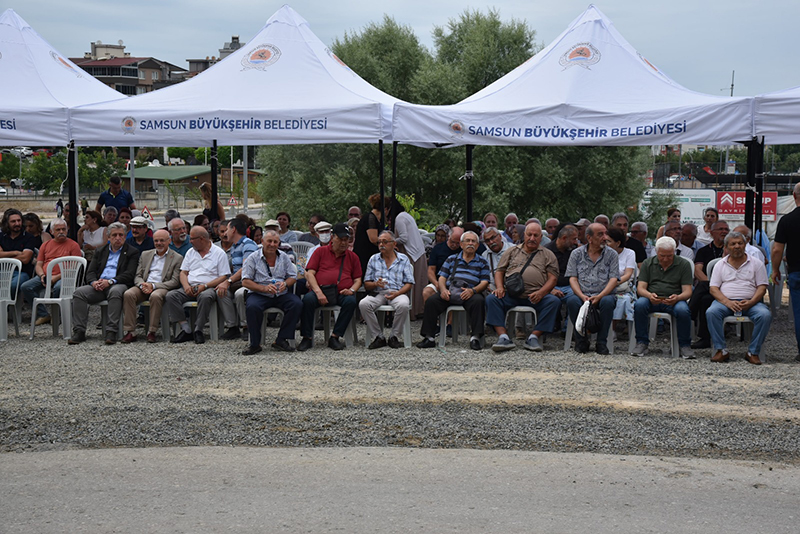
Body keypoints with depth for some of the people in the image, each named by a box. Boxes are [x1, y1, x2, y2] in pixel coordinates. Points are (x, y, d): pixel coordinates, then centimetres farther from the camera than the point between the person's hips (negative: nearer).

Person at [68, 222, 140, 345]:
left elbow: (129, 274, -3)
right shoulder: (100, 251, 23)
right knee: (79, 292, -24)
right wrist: (94, 282, -10)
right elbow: (90, 272, 15)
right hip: (99, 286, 4)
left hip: (118, 285, -4)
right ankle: (79, 332, -25)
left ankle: (111, 332, -41)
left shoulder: (132, 252, 10)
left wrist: (110, 281, -17)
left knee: (115, 291, -39)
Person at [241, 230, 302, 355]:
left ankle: (281, 340, -17)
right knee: (253, 307, -36)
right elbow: (245, 281, -5)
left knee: (297, 304, -25)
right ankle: (254, 344, -20)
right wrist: (264, 288, -19)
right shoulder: (253, 258, 2)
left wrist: (285, 284, -12)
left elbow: (293, 276, 13)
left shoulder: (284, 257, 13)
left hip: (281, 294, 3)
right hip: (259, 295, -3)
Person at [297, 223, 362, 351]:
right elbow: (310, 273, 4)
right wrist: (318, 292, -12)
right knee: (308, 299, -33)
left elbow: (358, 280, 17)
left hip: (342, 293, 2)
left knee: (351, 301, -33)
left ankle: (334, 337, -24)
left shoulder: (352, 257, 19)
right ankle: (307, 338, -23)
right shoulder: (321, 251, 13)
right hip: (320, 291, -1)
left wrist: (352, 290, -7)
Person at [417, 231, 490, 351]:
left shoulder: (482, 262, 18)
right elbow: (442, 277, 16)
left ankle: (475, 337, -33)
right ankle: (429, 337, -21)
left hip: (469, 294, -2)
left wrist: (472, 290, -15)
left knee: (479, 301, -36)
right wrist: (443, 289, -8)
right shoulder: (451, 259, 24)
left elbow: (484, 282, 6)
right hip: (449, 292, 2)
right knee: (431, 301, -25)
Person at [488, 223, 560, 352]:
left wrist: (540, 293, -12)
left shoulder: (547, 254, 17)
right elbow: (499, 272, 19)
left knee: (554, 301, -30)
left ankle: (533, 337, -28)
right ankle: (503, 337, -33)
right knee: (491, 298, -26)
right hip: (511, 295, 1)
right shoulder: (512, 251, 23)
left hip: (535, 297, -1)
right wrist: (500, 287, -3)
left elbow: (553, 278, 7)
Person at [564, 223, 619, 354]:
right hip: (581, 295, 0)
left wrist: (599, 296, -17)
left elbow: (613, 279, -1)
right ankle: (582, 340, -17)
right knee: (572, 301, -33)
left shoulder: (612, 254, 9)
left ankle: (601, 342, -22)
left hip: (603, 295, 0)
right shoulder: (576, 254, 10)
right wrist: (582, 296, -15)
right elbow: (572, 278, 3)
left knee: (608, 302, -35)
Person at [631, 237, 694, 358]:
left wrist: (677, 297, -25)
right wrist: (649, 295, -21)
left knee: (683, 310, -35)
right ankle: (642, 343, -19)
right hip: (651, 300, 1)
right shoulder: (647, 263, 11)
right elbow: (640, 288, 3)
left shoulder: (684, 265, 6)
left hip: (674, 301, -1)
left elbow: (687, 291, 0)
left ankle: (684, 346, -13)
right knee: (639, 304, -32)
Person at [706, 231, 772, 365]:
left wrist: (750, 302, -15)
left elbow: (762, 287, 5)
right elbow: (713, 288, 5)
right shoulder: (720, 265, 14)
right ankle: (721, 350, -24)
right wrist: (727, 302, -14)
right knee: (711, 312, -32)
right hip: (725, 301, 0)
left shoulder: (756, 263, 12)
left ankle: (753, 352, -20)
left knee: (765, 315, -31)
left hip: (750, 302, 0)